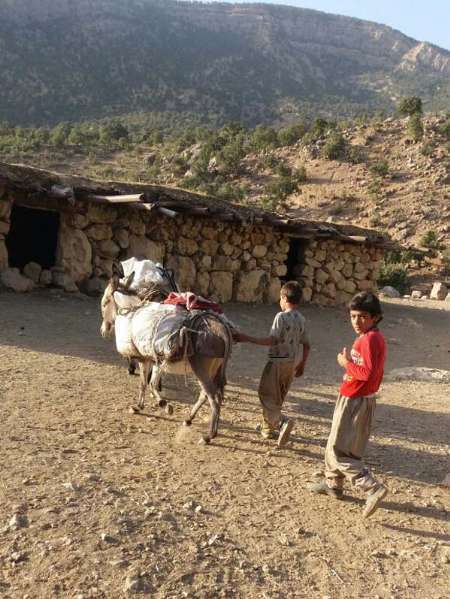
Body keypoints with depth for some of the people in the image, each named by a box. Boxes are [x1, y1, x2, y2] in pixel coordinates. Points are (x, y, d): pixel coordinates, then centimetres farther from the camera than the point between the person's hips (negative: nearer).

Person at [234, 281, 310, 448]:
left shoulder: (282, 316, -16)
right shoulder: (302, 319, 6)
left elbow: (272, 340, -23)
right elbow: (306, 345, 10)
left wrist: (248, 339, -21)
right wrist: (301, 365, 21)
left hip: (278, 361, -7)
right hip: (292, 362, 7)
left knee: (266, 394, -1)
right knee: (278, 397, 18)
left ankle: (282, 421, -22)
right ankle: (268, 427, 27)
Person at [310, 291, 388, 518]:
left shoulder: (368, 339, -21)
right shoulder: (374, 337, 10)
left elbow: (367, 372, -30)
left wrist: (346, 363, -17)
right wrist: (350, 361, 6)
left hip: (354, 402, -10)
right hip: (359, 400, 10)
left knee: (338, 451, -5)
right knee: (337, 446, 23)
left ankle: (373, 488, -8)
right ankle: (333, 484, 38)